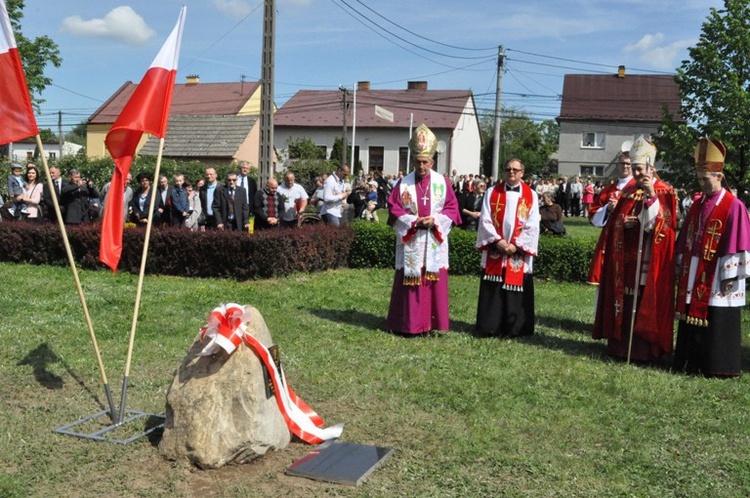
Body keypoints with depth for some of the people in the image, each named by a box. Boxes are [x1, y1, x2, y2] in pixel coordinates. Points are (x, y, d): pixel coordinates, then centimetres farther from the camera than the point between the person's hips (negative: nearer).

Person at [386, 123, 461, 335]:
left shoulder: (441, 182, 4)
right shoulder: (404, 184, 2)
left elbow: (452, 207, 4)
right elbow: (394, 209, 0)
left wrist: (435, 220, -12)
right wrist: (414, 221, -13)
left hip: (434, 242, 1)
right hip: (410, 242, -1)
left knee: (434, 281, 2)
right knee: (410, 281, 0)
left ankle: (432, 322, 10)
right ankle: (408, 323, 7)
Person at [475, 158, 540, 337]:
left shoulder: (531, 195, 4)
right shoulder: (492, 193, 6)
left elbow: (532, 226, -1)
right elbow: (485, 221, 0)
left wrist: (516, 245, -12)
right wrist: (497, 241, -12)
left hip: (518, 253, 0)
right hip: (494, 251, 1)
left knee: (516, 291, 1)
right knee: (492, 290, 2)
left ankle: (513, 329, 10)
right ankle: (490, 327, 9)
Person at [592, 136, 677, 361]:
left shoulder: (664, 193, -3)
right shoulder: (628, 191, 13)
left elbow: (660, 224, -15)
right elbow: (615, 220, 16)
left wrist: (651, 195, -23)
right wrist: (623, 222, -7)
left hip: (647, 262, -5)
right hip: (625, 260, 6)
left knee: (643, 306, -4)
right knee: (623, 302, 9)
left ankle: (643, 349, 3)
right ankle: (620, 345, 17)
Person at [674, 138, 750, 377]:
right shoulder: (697, 204, 12)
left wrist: (730, 277, -14)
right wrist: (681, 269, 13)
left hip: (716, 278, -7)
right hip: (694, 277, 7)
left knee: (716, 323, -1)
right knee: (691, 319, 12)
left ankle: (717, 366, 10)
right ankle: (692, 362, 22)